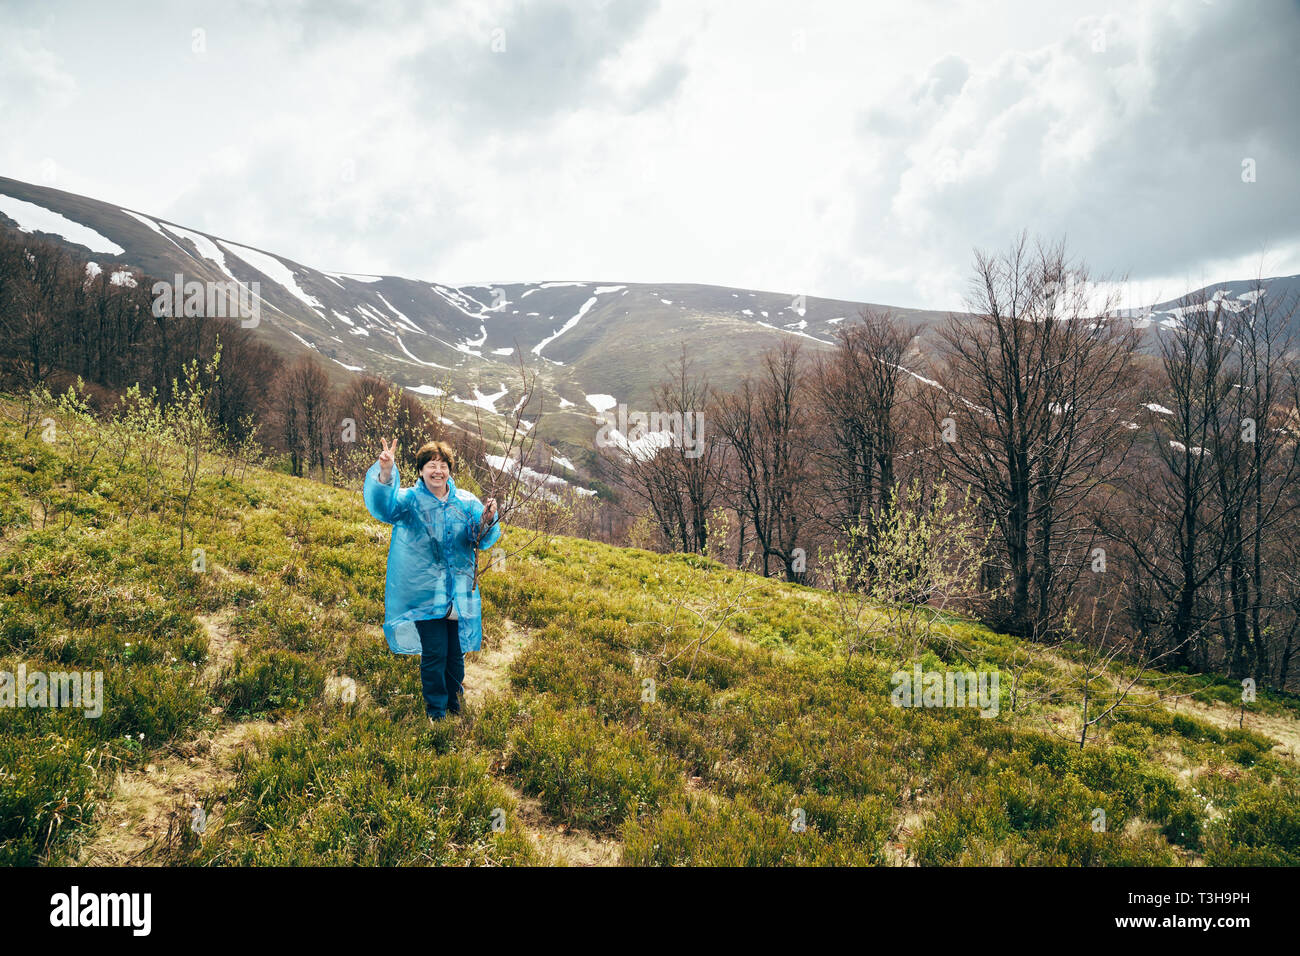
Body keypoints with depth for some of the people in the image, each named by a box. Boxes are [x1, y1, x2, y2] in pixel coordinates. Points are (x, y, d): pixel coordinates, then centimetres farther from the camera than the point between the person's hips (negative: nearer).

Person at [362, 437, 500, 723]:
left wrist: (487, 521, -28)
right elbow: (384, 506, -24)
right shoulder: (410, 500, -3)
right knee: (434, 654, -3)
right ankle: (436, 712, 16)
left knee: (456, 653, 12)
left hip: (460, 593, 3)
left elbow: (483, 539, -5)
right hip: (426, 594, -3)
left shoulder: (467, 501, 4)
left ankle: (455, 705, 34)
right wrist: (385, 474, -43)